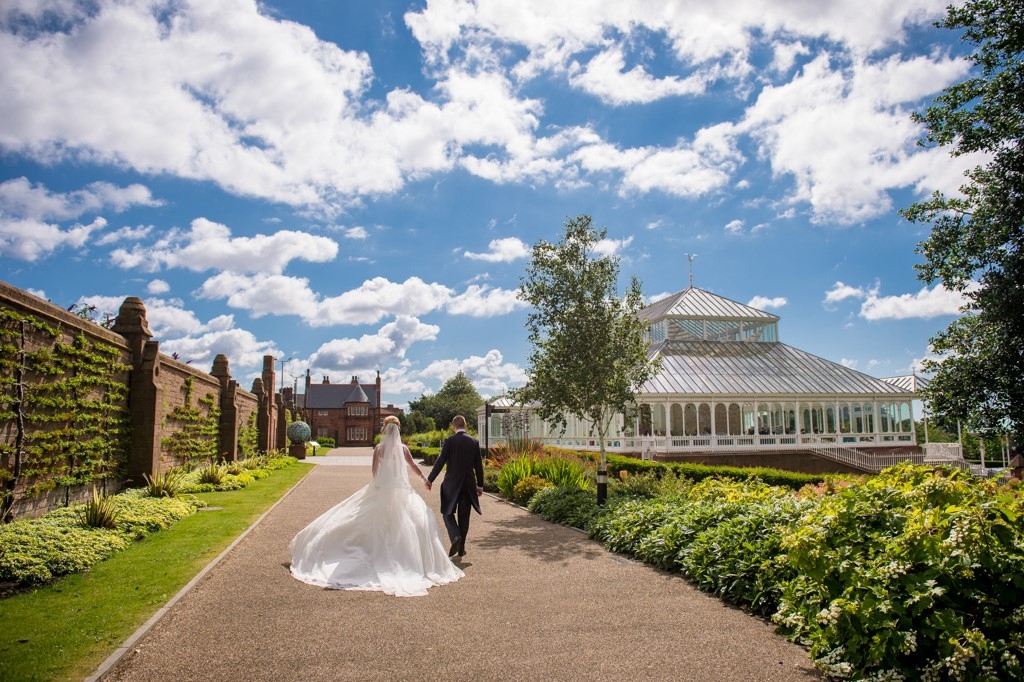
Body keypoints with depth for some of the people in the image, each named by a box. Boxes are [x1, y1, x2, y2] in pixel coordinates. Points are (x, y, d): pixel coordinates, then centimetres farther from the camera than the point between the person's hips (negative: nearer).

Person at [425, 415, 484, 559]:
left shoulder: (449, 441, -9)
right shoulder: (474, 442, 1)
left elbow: (440, 461, -11)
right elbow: (478, 465, 4)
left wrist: (430, 479, -1)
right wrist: (480, 485, 12)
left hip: (452, 483, -3)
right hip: (469, 484, 3)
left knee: (448, 512, 9)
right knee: (464, 516, 12)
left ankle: (455, 536, -16)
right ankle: (461, 548, 17)